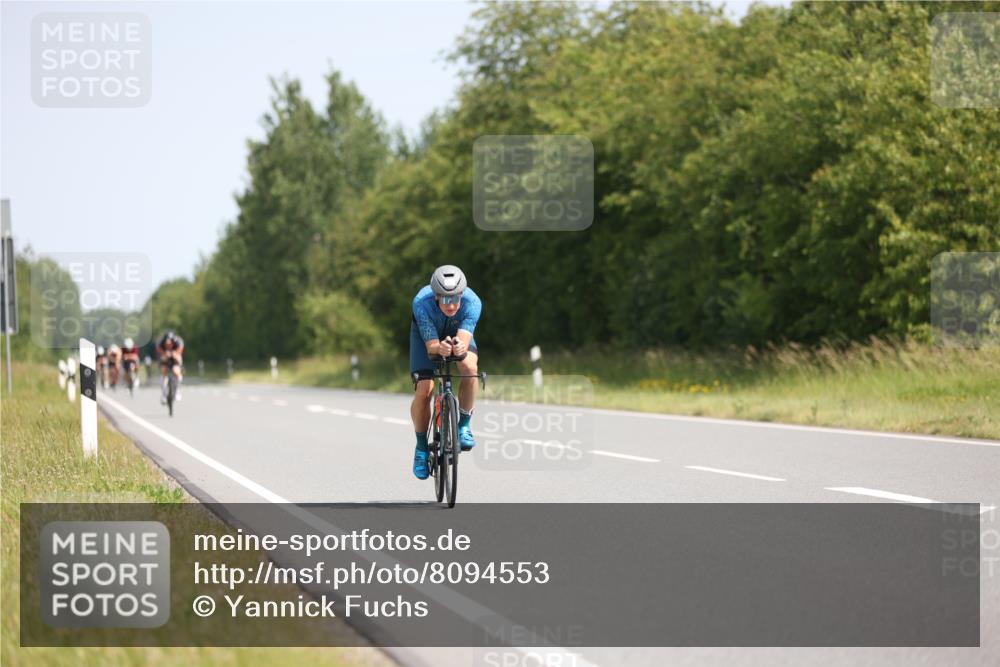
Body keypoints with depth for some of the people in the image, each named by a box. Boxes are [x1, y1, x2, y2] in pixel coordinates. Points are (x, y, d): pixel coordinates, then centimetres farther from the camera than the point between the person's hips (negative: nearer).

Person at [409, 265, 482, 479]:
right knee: (424, 391, -16)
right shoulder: (422, 303, -38)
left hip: (458, 334, 1)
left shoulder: (472, 302, -36)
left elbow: (464, 341, -44)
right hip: (427, 334, -1)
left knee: (470, 367, -31)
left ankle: (464, 424, -9)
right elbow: (431, 345, -39)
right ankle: (421, 446, 7)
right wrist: (440, 348, -62)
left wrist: (460, 347, -68)